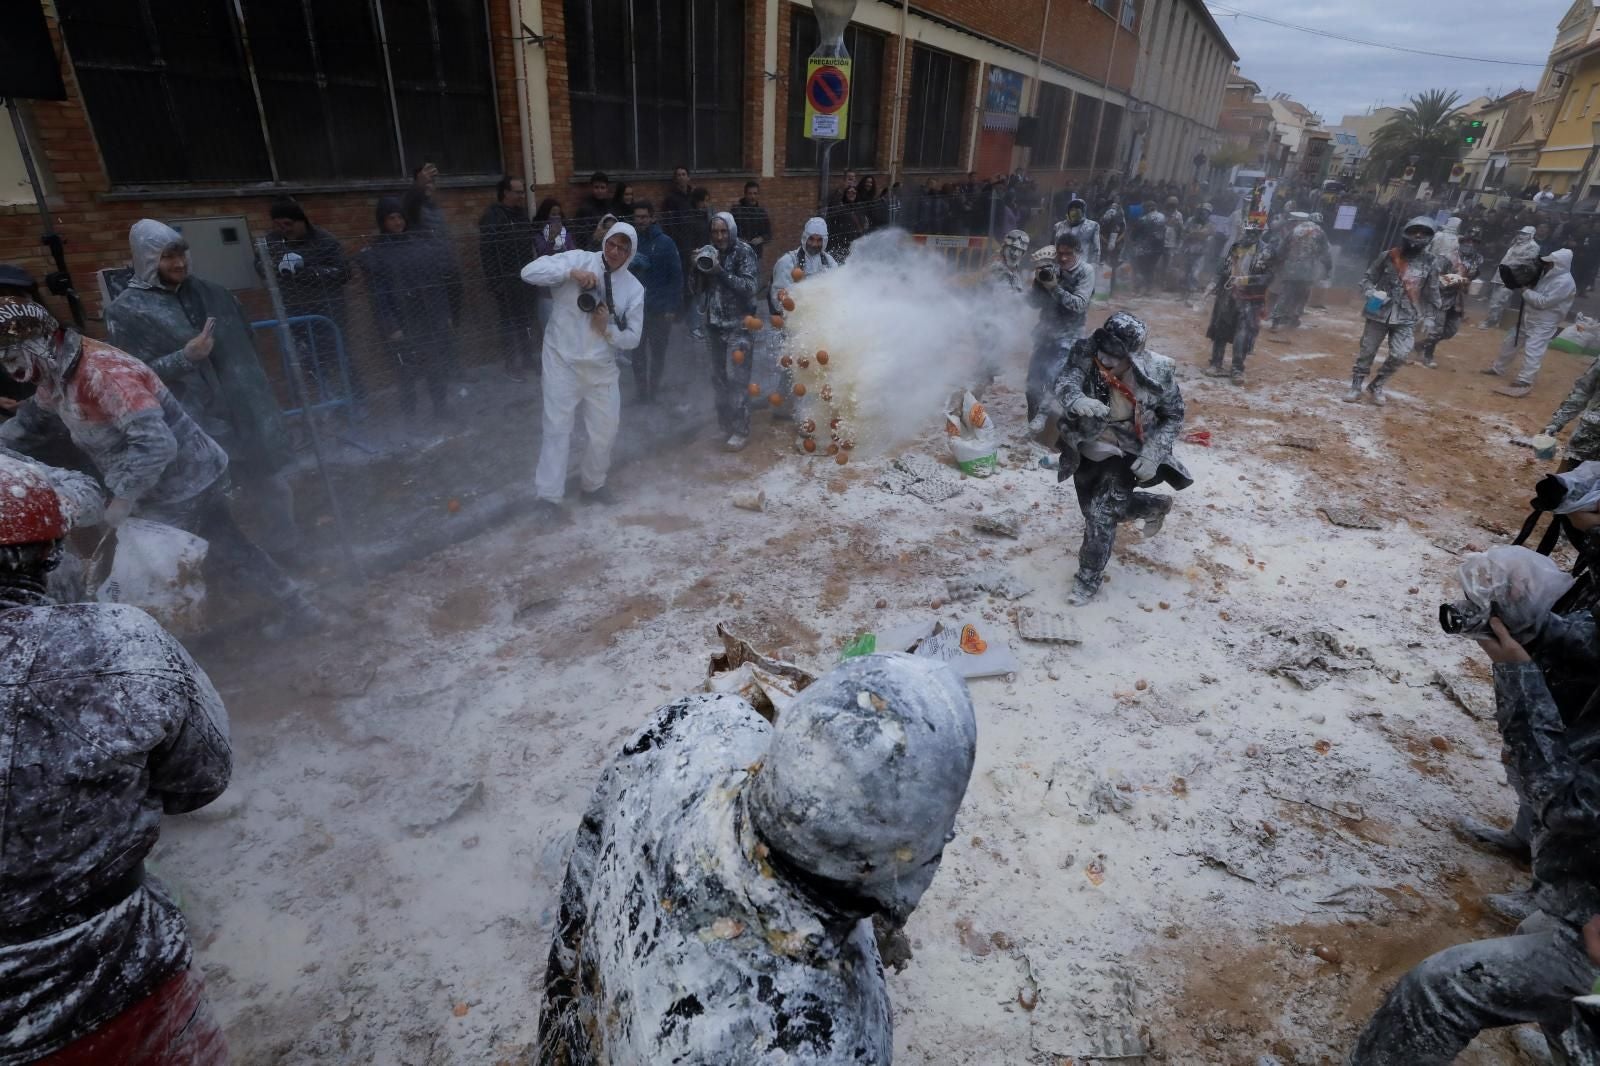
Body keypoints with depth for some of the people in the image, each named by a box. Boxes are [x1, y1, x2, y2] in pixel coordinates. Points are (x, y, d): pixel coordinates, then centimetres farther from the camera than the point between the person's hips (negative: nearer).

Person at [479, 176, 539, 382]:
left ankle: (526, 358, 25)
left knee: (525, 319, 12)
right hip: (505, 280, -6)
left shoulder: (521, 213, 10)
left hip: (524, 276, 7)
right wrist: (495, 282, -20)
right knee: (509, 322, 1)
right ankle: (512, 365, 11)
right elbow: (486, 252, -17)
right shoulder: (492, 217, -12)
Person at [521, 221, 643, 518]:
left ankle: (592, 484, 32)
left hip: (602, 368, 4)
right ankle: (547, 497, 3)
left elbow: (632, 338, 1)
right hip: (562, 362, -4)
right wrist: (571, 273, -29)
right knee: (558, 427, -4)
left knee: (605, 430, 10)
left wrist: (607, 329, -18)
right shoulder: (579, 260, -7)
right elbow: (529, 272, -17)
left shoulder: (634, 288, 1)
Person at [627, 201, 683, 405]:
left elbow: (676, 276, -7)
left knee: (658, 352, 8)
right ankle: (640, 390, 17)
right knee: (637, 352, 5)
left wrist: (672, 307, -12)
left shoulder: (665, 243, -4)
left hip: (660, 308, -2)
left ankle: (654, 389, 22)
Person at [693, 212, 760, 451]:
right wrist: (699, 268, -10)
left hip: (738, 325, -6)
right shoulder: (710, 251, 10)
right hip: (714, 324, 6)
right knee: (717, 377, 10)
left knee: (736, 379, -8)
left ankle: (740, 431, -1)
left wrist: (721, 272, -24)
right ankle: (724, 424, 23)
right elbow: (698, 287, 10)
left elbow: (751, 286, -16)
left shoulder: (744, 252, -6)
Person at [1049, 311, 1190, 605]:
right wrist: (1076, 399, -60)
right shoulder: (1087, 352, -22)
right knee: (1095, 508, 19)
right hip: (1087, 446, 3)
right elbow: (1064, 383, -36)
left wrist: (1153, 454, -21)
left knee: (1102, 510, -18)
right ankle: (1155, 505, 49)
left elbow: (1173, 416, -8)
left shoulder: (1158, 371, -22)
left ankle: (1089, 580, 2)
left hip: (1127, 451, -3)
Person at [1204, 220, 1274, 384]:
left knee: (1243, 335, -8)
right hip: (1228, 295, 5)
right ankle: (1216, 364, 22)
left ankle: (1237, 369, 0)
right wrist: (1214, 284, 2)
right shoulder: (1233, 247, 5)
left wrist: (1248, 279, -23)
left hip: (1250, 300, -5)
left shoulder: (1265, 252, -9)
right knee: (1220, 330, 10)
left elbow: (1268, 277, -11)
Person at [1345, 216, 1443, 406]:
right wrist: (1371, 292, -16)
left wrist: (1429, 317, 5)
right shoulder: (1388, 256, -2)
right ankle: (1356, 387, 19)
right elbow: (1368, 278, 4)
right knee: (1366, 352, 5)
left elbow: (1432, 294, 8)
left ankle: (1376, 386, 9)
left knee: (1401, 355, -10)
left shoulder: (1430, 263, 2)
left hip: (1407, 318, 1)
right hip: (1380, 313, -1)